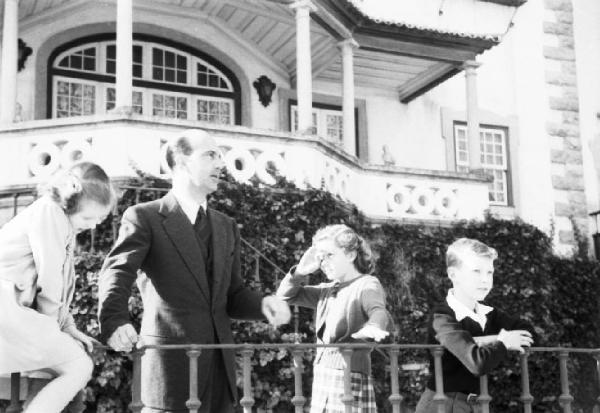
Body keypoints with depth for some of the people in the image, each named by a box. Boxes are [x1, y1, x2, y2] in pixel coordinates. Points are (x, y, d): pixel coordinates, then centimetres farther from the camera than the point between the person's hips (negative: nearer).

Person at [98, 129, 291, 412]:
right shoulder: (144, 217, -1)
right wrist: (114, 321, -34)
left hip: (220, 363, 6)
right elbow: (117, 273, -14)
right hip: (172, 361, -6)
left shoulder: (226, 227, 19)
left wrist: (262, 304, -3)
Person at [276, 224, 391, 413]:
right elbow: (285, 295, 19)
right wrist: (301, 271, 1)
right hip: (322, 378, 7)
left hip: (349, 378, -6)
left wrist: (373, 327, -47)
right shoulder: (327, 290, 16)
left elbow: (378, 311, -24)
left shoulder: (367, 285, -4)